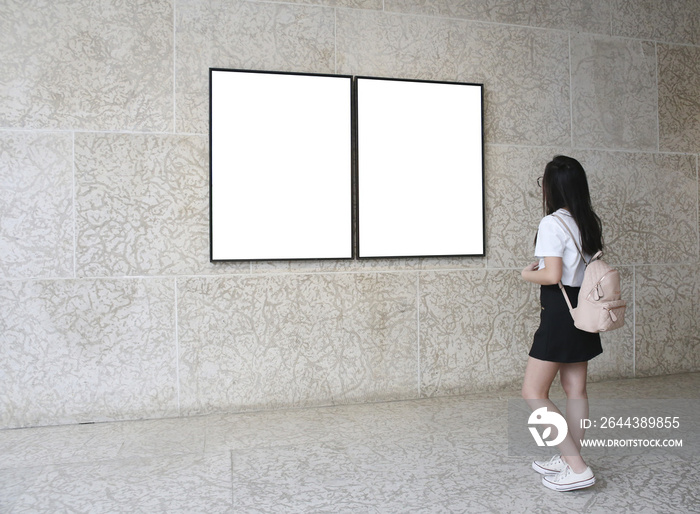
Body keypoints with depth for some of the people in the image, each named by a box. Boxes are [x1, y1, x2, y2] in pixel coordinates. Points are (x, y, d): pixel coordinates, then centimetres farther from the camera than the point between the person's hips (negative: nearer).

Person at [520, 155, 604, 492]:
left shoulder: (552, 223, -17)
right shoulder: (589, 222, 9)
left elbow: (552, 275, -24)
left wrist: (527, 274, -4)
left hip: (559, 313, -9)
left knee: (533, 393, -1)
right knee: (575, 389, 15)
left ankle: (577, 468, -1)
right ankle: (569, 459, 26)